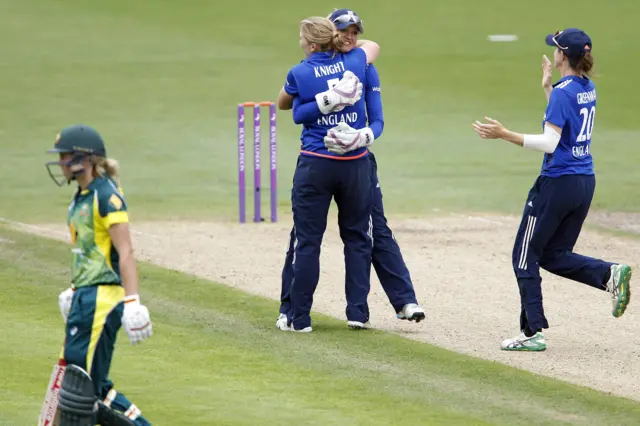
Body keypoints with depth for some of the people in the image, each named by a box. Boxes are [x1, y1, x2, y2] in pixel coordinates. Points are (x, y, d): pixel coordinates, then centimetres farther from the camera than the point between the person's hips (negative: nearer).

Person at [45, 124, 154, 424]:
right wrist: (74, 291, 29)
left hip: (102, 298, -10)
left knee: (82, 381, -8)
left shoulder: (107, 196, -13)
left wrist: (132, 301, -25)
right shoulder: (81, 198, 15)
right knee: (94, 386, 10)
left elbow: (125, 253, -19)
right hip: (85, 297, 10)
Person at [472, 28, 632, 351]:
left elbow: (550, 142, -22)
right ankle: (610, 274, -4)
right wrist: (547, 86, 28)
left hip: (557, 182, -8)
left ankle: (533, 332, 3)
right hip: (584, 182, 8)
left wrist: (505, 134, -22)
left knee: (525, 256, 3)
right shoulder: (587, 88, 9)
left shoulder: (563, 92, -17)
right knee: (554, 255, 18)